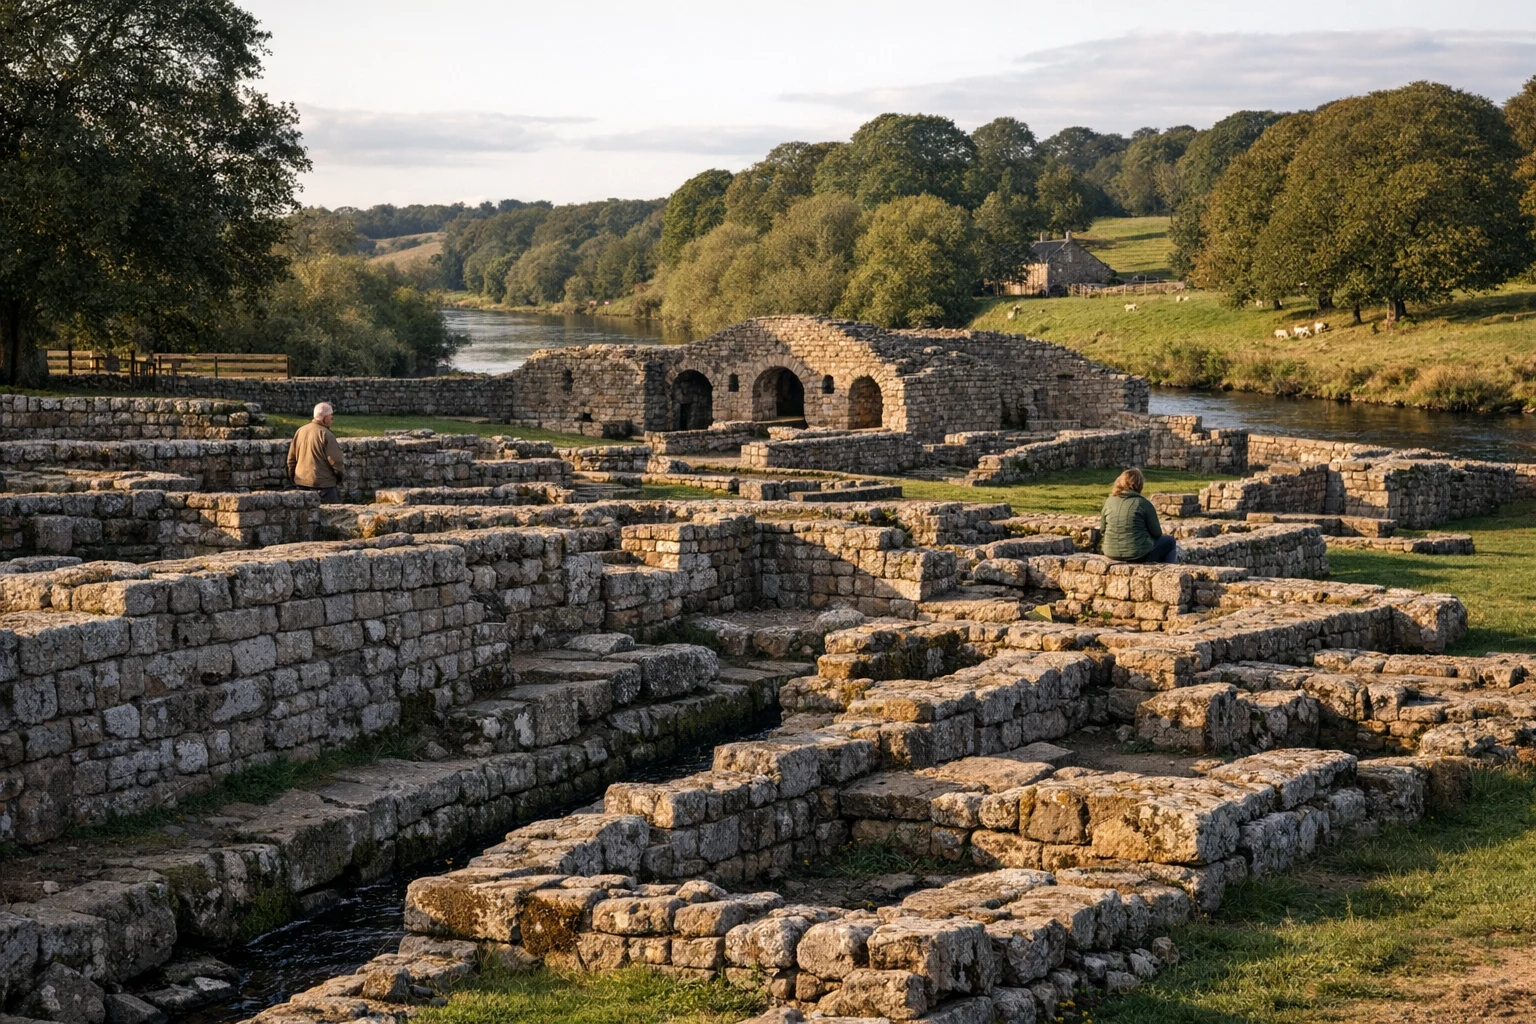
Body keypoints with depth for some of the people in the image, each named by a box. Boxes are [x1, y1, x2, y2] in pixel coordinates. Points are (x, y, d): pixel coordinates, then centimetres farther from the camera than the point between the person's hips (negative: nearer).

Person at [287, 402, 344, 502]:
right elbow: (335, 460, -14)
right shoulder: (326, 434, -15)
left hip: (301, 483, 7)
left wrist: (293, 477, 22)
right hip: (323, 483, -7)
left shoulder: (300, 431, 6)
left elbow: (291, 458, 12)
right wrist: (339, 475, 3)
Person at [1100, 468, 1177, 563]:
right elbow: (1156, 533, -5)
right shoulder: (1143, 503, -11)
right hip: (1139, 555, -6)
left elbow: (1102, 528, 11)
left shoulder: (1109, 502, 1)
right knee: (1169, 541, 22)